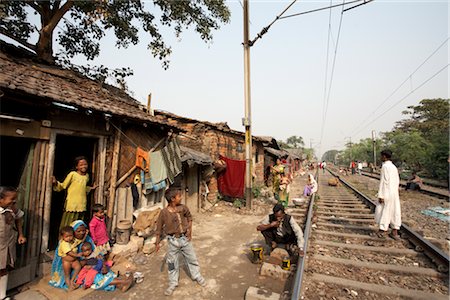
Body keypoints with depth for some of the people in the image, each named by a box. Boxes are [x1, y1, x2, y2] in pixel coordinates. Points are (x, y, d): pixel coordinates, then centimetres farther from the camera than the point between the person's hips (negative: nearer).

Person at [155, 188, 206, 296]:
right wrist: (157, 242, -2)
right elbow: (159, 228, -6)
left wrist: (190, 229, 0)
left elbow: (189, 217, 10)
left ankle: (197, 276, 40)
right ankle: (173, 283, 37)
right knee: (172, 262, 14)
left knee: (192, 258, 17)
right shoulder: (164, 212, -18)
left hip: (185, 238, 3)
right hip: (173, 240, -2)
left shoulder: (183, 208, -10)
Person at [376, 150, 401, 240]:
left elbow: (383, 181, -19)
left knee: (384, 211, 3)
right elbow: (397, 181, 16)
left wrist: (380, 195, -17)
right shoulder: (394, 167, 10)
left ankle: (383, 231, 12)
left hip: (387, 194, -8)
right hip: (395, 193, 8)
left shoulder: (385, 166, -16)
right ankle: (395, 232, 18)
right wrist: (395, 191, 24)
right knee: (394, 211, 11)